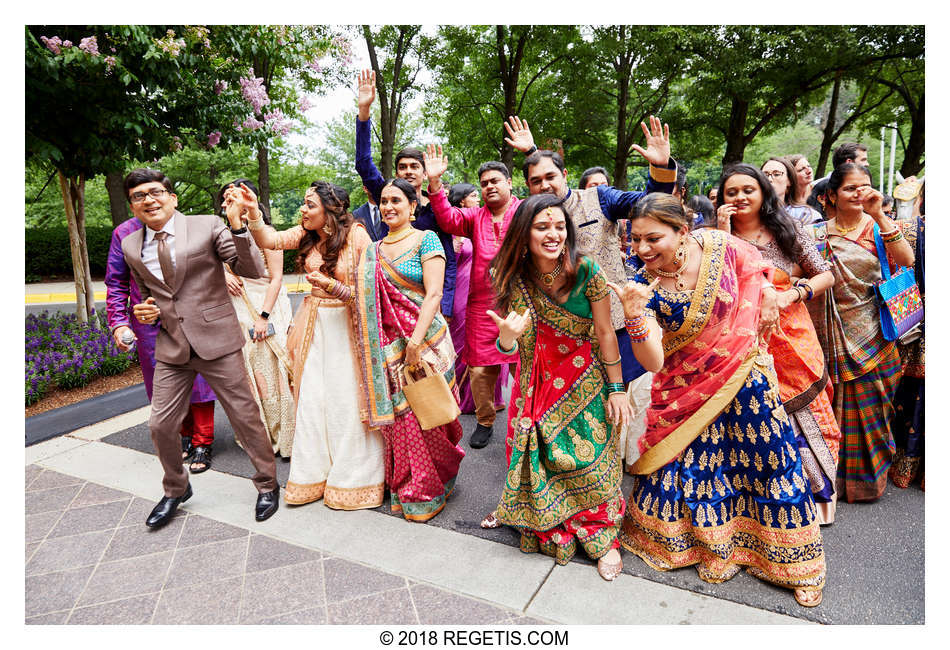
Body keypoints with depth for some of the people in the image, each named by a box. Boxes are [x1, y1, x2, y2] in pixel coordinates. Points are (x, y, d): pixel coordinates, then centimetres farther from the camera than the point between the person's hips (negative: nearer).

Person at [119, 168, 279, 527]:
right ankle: (176, 490, 37)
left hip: (216, 341, -4)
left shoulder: (207, 226, -6)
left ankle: (267, 485, 25)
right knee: (160, 425, 10)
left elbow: (254, 270, -12)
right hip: (171, 348, 5)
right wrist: (144, 311, 1)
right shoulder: (131, 246, 8)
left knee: (245, 416, 4)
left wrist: (238, 228, -26)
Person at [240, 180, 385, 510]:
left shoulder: (357, 236, -12)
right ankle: (314, 473, 24)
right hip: (314, 324, 5)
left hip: (345, 326, -5)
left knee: (345, 399, 1)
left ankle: (352, 477, 19)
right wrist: (252, 211, -15)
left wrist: (333, 286, -20)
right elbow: (269, 240, -1)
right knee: (311, 398, 7)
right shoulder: (306, 234, 5)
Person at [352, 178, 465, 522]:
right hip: (388, 344, 5)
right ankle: (402, 489, 26)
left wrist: (416, 341, -20)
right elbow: (367, 298, 17)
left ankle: (428, 492, 21)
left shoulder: (426, 240, -3)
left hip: (424, 338, -4)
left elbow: (433, 294, -12)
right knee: (396, 415, 8)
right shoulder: (373, 250, 14)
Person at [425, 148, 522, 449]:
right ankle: (484, 422, 24)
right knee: (480, 369, 6)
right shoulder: (476, 217, 15)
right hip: (482, 305, 4)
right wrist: (435, 183, -12)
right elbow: (449, 220, -1)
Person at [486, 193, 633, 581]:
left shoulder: (586, 272, -17)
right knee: (538, 459, 10)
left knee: (589, 460, 2)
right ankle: (548, 530, 36)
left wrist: (616, 389, -7)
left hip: (583, 386, -2)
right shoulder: (512, 278, -9)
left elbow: (605, 334, -9)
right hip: (535, 387, 3)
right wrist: (507, 335, -27)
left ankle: (601, 538, 26)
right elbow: (508, 348, -3)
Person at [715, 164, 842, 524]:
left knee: (808, 413, 7)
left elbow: (825, 275, 6)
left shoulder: (788, 231, 5)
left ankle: (820, 493, 27)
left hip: (792, 337, 1)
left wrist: (793, 293, -12)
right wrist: (725, 235, -13)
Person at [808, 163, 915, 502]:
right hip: (834, 336, 0)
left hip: (873, 335, 0)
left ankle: (868, 477, 27)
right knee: (835, 406, 5)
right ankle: (837, 478, 22)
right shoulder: (818, 233, 3)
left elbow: (906, 259, -17)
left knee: (870, 407, 8)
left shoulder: (877, 227, 2)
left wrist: (878, 214, -20)